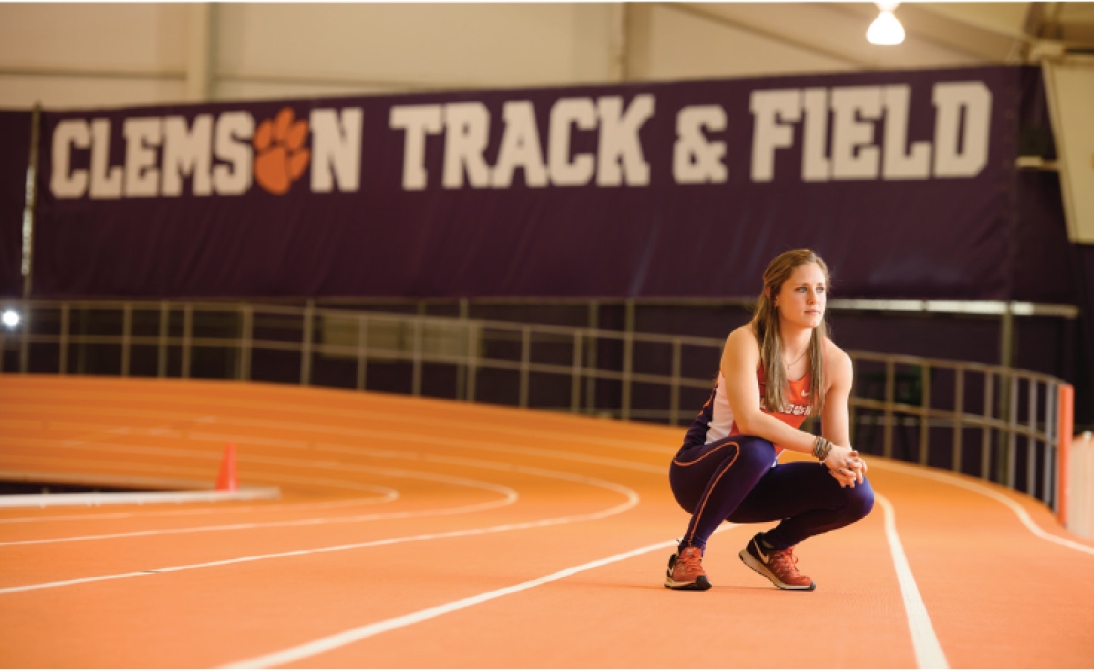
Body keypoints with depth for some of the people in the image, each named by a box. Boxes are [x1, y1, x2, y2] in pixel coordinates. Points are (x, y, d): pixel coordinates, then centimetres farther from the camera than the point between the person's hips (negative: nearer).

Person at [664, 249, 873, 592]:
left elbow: (839, 444, -3)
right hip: (697, 472, -5)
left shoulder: (835, 363, -5)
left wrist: (845, 463, -27)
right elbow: (748, 420, -33)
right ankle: (689, 551, -19)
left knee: (857, 494, -17)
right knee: (755, 450, -39)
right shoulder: (745, 342, -20)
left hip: (755, 483, 5)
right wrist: (821, 448, -36)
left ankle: (771, 547, 10)